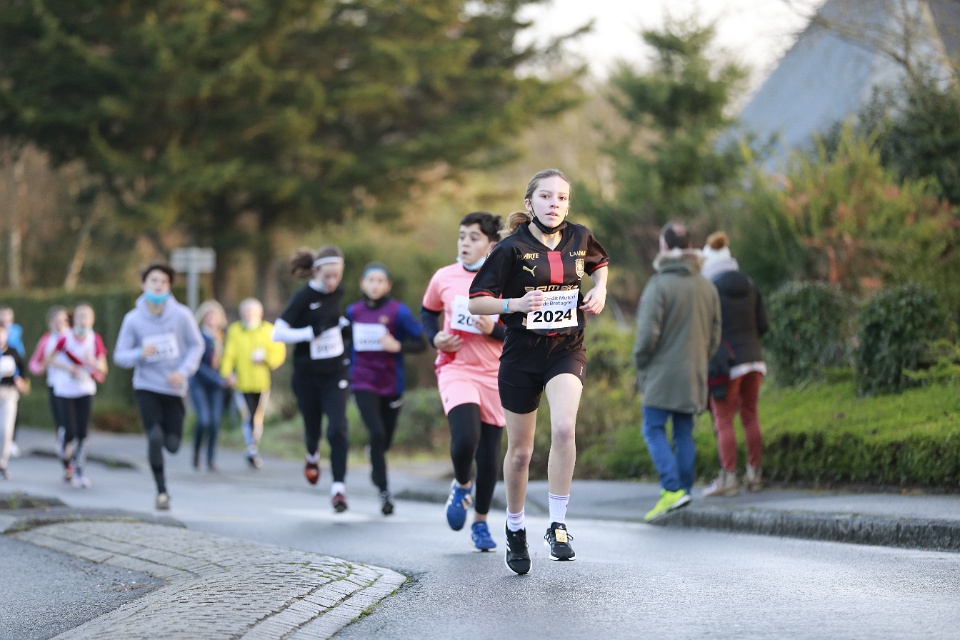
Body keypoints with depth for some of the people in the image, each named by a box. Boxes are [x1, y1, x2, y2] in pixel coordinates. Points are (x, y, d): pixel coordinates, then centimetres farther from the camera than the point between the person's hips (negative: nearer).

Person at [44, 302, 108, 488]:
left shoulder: (96, 340, -6)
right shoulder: (65, 338, -12)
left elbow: (103, 369, -1)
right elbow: (49, 360, -1)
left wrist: (92, 362, -23)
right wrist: (67, 368, -16)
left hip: (86, 390, 2)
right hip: (65, 391, -2)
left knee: (83, 434, -5)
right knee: (71, 432, -8)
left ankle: (80, 471, 8)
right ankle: (62, 439, 29)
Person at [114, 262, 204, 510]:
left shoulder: (181, 315, -6)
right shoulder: (133, 319, -4)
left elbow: (196, 345, 3)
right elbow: (119, 356, 0)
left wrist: (184, 371, -12)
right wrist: (140, 354, -21)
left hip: (174, 388, 1)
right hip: (146, 387, -1)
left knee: (172, 444, -1)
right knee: (155, 437, -17)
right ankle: (161, 491, -4)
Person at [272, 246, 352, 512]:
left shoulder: (337, 292, 2)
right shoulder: (303, 297, -14)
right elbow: (278, 333, -17)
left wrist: (343, 325, 6)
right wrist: (311, 332, -24)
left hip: (335, 373, 2)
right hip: (307, 375, -2)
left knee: (337, 428, -14)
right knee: (313, 428, 12)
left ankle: (338, 487, -13)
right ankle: (312, 456, 48)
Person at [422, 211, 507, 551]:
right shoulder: (444, 278, 0)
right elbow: (428, 311, 19)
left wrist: (494, 330, -19)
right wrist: (435, 337, 0)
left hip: (495, 376, 1)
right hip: (456, 370, -1)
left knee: (489, 455, 6)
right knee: (465, 438, -25)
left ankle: (480, 523, 26)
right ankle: (461, 485, 9)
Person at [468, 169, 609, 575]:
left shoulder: (579, 239, 2)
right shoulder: (512, 248, -9)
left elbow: (599, 264, 25)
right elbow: (476, 302, -8)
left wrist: (599, 290, 4)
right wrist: (514, 303, -25)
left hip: (567, 349, 1)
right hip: (521, 354, -1)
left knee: (564, 428, -25)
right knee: (520, 451, 8)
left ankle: (557, 526, -15)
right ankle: (515, 529, 32)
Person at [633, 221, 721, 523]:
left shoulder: (659, 285, -12)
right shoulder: (707, 287, 9)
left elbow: (648, 333, -16)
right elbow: (714, 335, 12)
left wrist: (640, 364, -2)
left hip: (663, 372, -6)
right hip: (694, 374, 6)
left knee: (654, 430, -2)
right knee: (684, 433, 12)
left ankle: (672, 489, -16)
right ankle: (684, 491, 12)